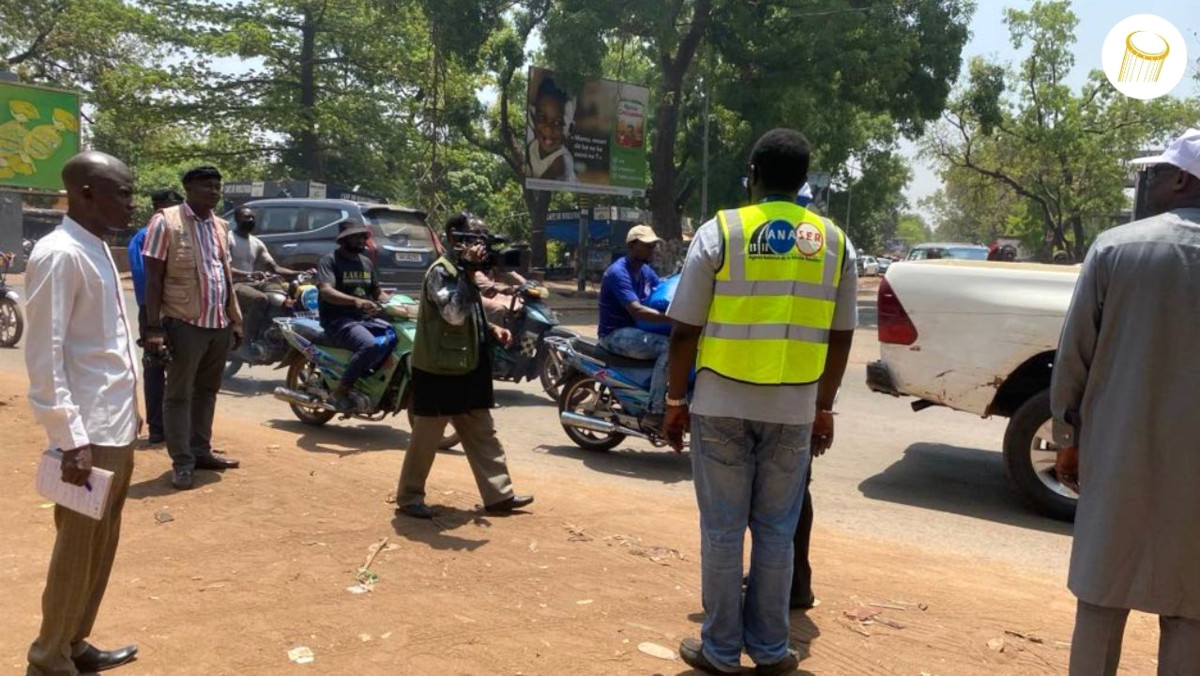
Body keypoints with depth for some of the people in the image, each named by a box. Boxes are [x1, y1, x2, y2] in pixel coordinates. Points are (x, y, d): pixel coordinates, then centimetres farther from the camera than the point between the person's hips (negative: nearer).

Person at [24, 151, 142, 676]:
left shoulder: (98, 249, 12)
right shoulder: (59, 255, -16)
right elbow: (44, 356, -19)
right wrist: (71, 438, -21)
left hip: (117, 426, 9)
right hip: (89, 434, -9)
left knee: (102, 544, 17)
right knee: (78, 551, 3)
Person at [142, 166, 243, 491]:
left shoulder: (220, 226, 13)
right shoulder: (166, 222, -7)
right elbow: (153, 278, -10)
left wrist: (235, 320, 17)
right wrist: (153, 327, -15)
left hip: (219, 323, 7)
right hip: (185, 323, -7)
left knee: (207, 391, 14)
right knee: (179, 394, 2)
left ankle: (201, 451, 25)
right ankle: (182, 462, 7)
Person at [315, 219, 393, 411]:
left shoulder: (366, 262, 19)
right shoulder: (330, 260, -5)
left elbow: (377, 292, 25)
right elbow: (325, 291, -22)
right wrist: (355, 301, -38)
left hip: (367, 319, 8)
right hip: (338, 321, -8)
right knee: (371, 345, -34)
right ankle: (340, 392, -23)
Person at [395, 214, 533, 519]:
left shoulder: (462, 272, 16)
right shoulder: (441, 271, -14)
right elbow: (454, 313, -28)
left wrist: (492, 330, 6)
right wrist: (467, 269, -28)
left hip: (467, 368, 10)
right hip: (438, 369, -9)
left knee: (482, 434, 11)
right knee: (427, 436, 1)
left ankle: (498, 494, 16)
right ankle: (409, 497, 14)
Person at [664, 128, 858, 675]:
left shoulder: (720, 232, -4)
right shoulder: (835, 243, 5)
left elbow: (686, 329, -5)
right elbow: (840, 337, 7)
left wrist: (676, 398, 5)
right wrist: (824, 407, 17)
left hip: (723, 404, -2)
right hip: (795, 408, 3)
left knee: (722, 530, 7)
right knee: (776, 532, 12)